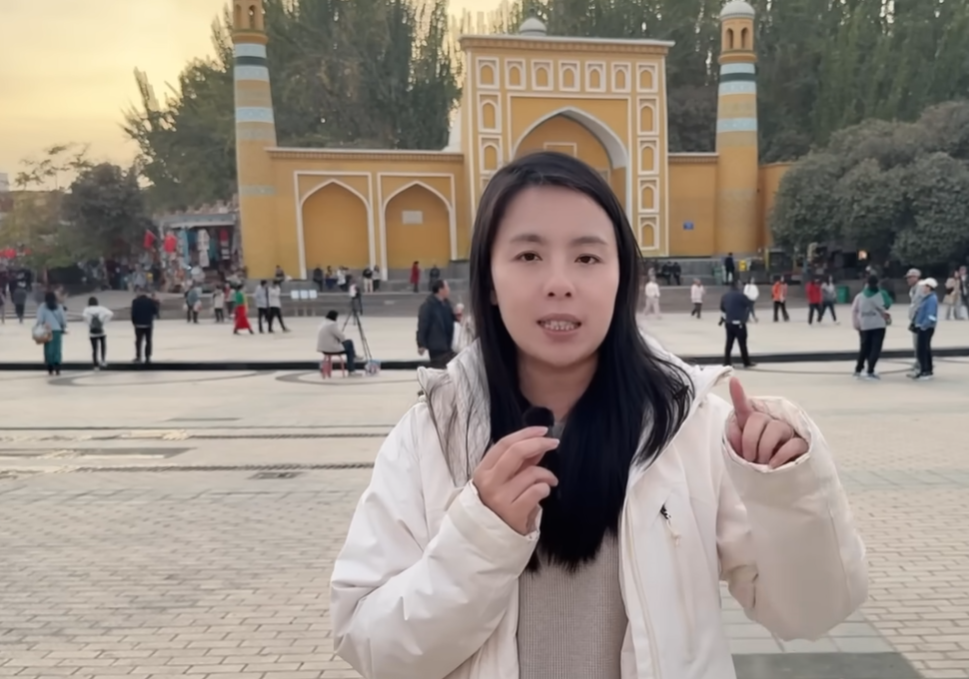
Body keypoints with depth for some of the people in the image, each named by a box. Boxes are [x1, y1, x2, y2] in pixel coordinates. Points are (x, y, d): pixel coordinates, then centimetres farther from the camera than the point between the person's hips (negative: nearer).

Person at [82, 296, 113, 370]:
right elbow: (110, 314, -12)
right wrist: (104, 322, -3)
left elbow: (83, 315, -21)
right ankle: (103, 360, 8)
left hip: (92, 332, 0)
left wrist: (89, 323, -6)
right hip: (101, 331, 0)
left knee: (94, 349, 5)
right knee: (103, 345, 22)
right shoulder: (101, 308, 2)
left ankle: (96, 365, 5)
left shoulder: (87, 309, 1)